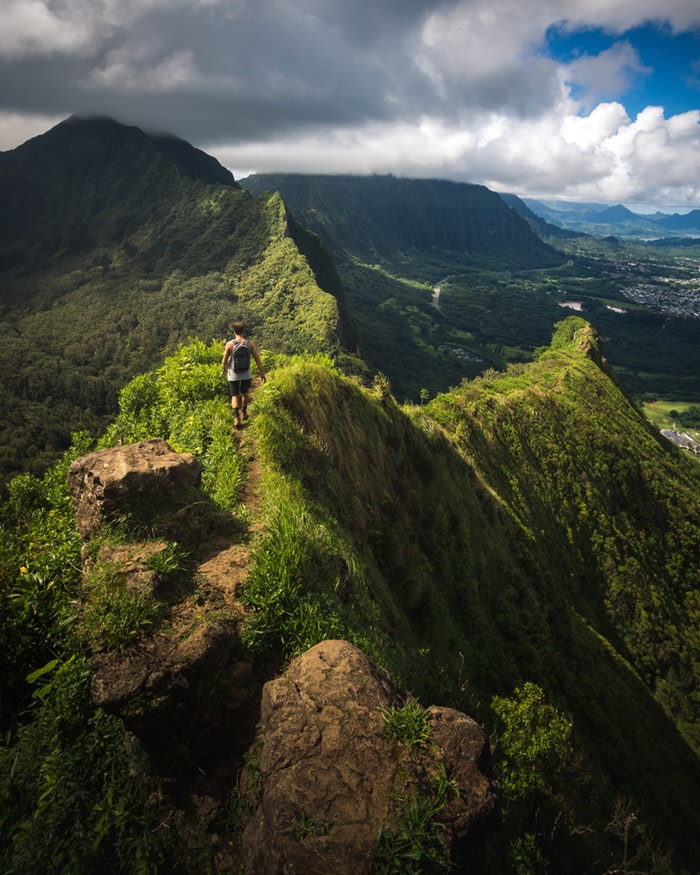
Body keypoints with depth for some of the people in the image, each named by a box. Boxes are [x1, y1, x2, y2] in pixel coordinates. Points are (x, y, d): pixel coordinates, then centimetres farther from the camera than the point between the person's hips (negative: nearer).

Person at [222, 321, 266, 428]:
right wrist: (262, 373, 1)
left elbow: (224, 360, -6)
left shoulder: (230, 344, -16)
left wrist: (223, 368, 16)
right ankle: (243, 413, 39)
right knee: (244, 393, 24)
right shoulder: (250, 343, -12)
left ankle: (236, 418, -9)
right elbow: (257, 359, -8)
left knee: (235, 396, 7)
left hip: (233, 375, -2)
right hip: (246, 374, 2)